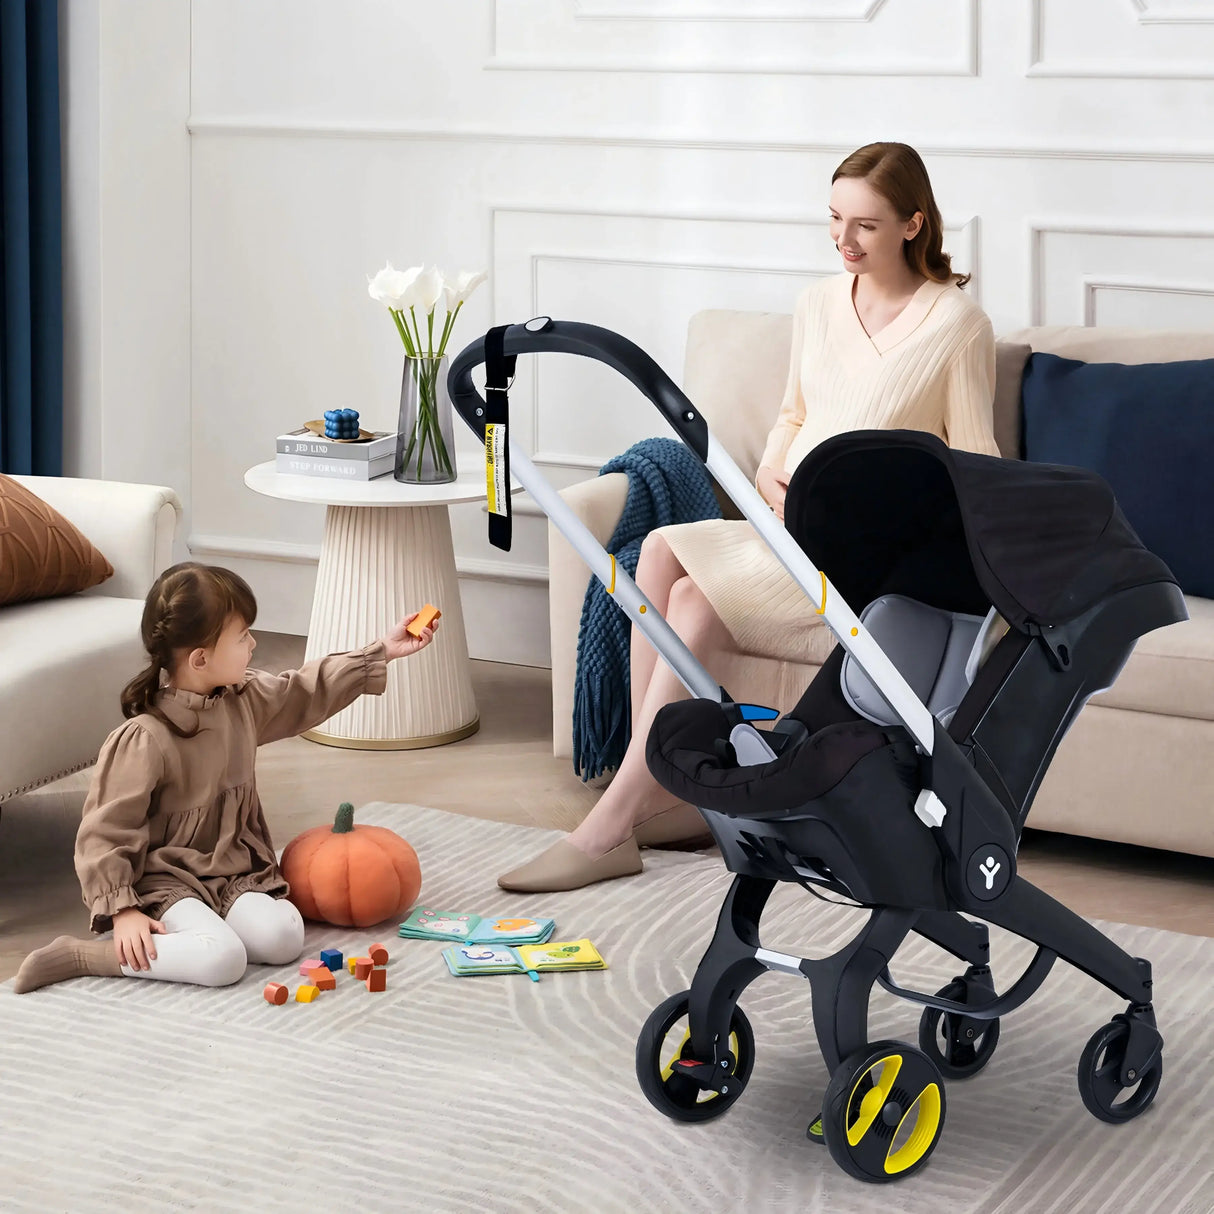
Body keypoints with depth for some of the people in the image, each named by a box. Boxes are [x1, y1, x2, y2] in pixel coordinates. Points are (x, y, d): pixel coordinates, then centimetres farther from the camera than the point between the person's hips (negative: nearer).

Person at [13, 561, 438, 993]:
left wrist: (381, 652, 17)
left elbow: (310, 691, 19)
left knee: (283, 938, -20)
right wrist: (122, 912, -23)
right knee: (223, 960, -31)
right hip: (166, 882, -7)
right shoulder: (144, 741, -22)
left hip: (234, 872, 7)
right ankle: (80, 955, -20)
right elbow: (105, 832, -18)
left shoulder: (245, 698, 1)